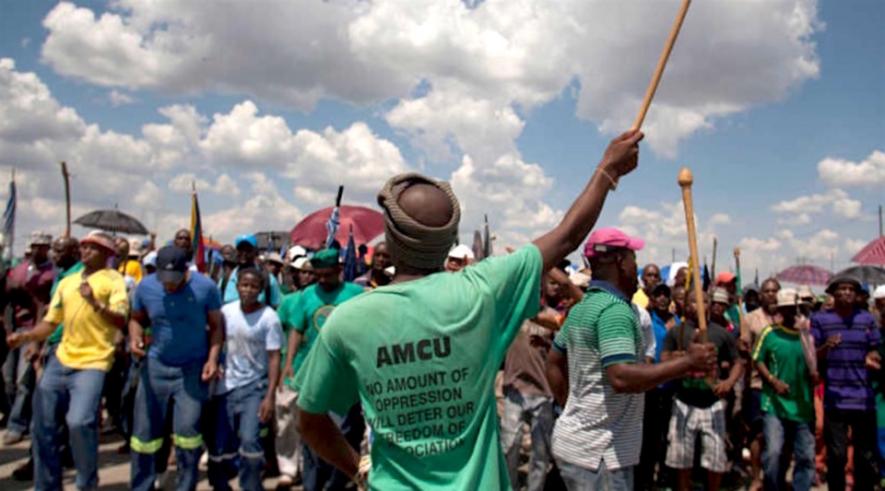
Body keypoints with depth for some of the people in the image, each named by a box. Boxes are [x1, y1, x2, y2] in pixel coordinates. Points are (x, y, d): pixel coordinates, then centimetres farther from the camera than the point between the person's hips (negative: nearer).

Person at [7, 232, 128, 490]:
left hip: (92, 363, -7)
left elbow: (121, 320, -16)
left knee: (79, 422, -21)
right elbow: (50, 322, 14)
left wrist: (95, 303, -30)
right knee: (43, 423, 10)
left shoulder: (113, 279, -4)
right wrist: (24, 336, -2)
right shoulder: (66, 282, 16)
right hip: (61, 359, 7)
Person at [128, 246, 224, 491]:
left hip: (193, 367, -3)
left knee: (187, 429, -6)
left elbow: (217, 325, -4)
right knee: (145, 430, 10)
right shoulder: (145, 286, -7)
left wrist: (213, 358, -14)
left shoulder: (205, 287, -14)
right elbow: (136, 318, 8)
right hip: (156, 365, 3)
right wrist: (135, 338, -13)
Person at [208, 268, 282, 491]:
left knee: (249, 440, -15)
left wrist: (270, 396, -16)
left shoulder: (269, 318, -11)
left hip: (255, 387, -4)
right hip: (227, 385, 4)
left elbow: (274, 358, -11)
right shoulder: (226, 311, 0)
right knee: (219, 444, 8)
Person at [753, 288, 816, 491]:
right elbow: (758, 361, -1)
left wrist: (815, 373, -9)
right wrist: (773, 381, -15)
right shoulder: (769, 333, -4)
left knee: (806, 456, 9)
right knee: (773, 453, -7)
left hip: (803, 405, 3)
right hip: (775, 404, -3)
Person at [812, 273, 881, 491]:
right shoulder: (820, 319, 1)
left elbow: (874, 350, 10)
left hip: (863, 397, 2)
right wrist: (826, 347, -19)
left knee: (867, 455, 9)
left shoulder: (867, 319, 9)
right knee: (836, 455, 3)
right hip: (834, 398, -2)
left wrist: (871, 358, -13)